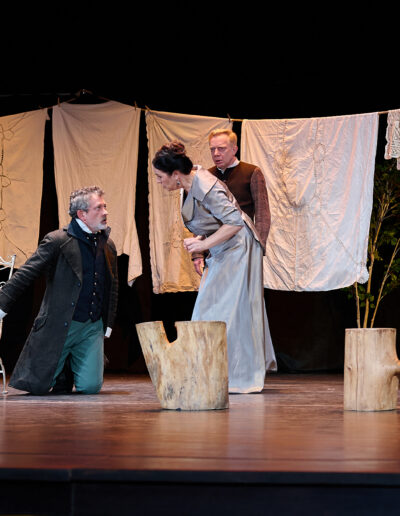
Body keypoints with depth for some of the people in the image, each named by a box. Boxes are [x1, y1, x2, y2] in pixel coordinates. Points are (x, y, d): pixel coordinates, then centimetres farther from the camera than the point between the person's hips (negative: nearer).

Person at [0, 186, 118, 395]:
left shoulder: (108, 246, 10)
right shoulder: (57, 241, -9)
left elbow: (112, 287, 20)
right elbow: (25, 274, -12)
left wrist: (108, 324, 16)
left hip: (93, 328, 4)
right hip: (60, 326, -4)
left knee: (90, 386, -5)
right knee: (37, 386, -2)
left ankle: (71, 365, 28)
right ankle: (62, 369, 31)